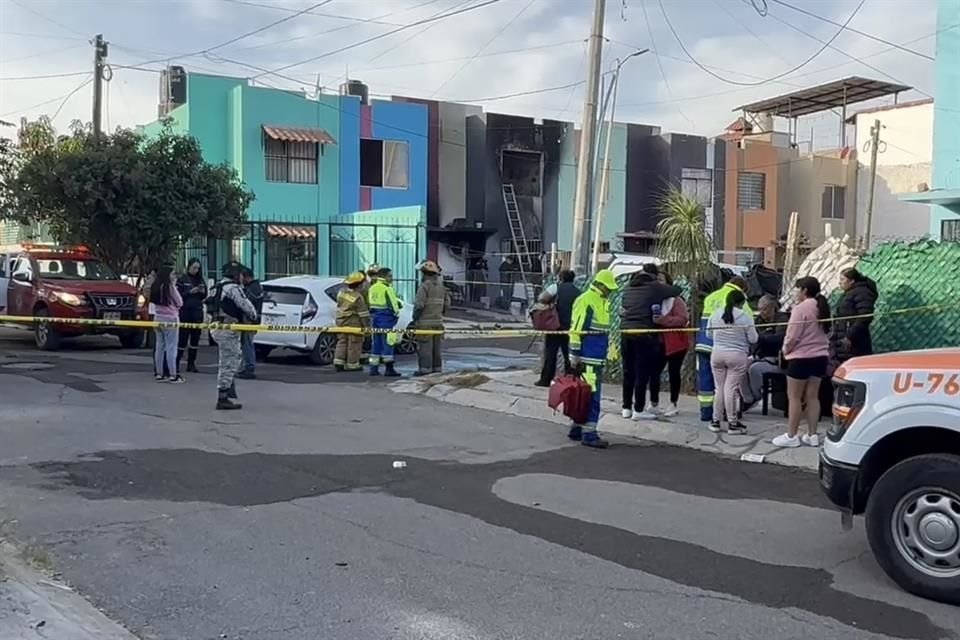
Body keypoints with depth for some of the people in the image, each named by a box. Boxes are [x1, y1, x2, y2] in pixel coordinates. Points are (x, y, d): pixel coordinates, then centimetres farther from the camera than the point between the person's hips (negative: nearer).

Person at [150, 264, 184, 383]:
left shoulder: (155, 286, 7)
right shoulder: (169, 286, -13)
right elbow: (179, 303, -7)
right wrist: (174, 286, -1)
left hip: (158, 318, 7)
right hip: (170, 319, -7)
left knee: (160, 346, 11)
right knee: (171, 347, -4)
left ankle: (159, 373, 13)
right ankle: (172, 375, -3)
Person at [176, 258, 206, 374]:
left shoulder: (200, 279, 12)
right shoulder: (182, 279, -2)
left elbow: (204, 297, 16)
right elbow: (178, 295, -8)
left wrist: (203, 292, -5)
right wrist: (190, 292, -19)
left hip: (197, 312, 5)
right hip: (185, 311, -5)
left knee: (195, 338, 4)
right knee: (183, 338, -5)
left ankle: (191, 364, 9)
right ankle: (176, 363, 2)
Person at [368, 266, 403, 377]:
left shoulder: (372, 288, 13)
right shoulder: (387, 289, -14)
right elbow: (392, 305, -15)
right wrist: (396, 314, 3)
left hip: (375, 318, 8)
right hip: (386, 318, -8)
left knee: (376, 343, 12)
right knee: (387, 343, -5)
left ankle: (373, 368, 14)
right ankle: (389, 369, -4)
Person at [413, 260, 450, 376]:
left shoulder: (424, 286, -13)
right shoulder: (441, 286, 10)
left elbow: (419, 304, -18)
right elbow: (447, 303, 13)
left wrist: (414, 317, -6)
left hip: (425, 322, -7)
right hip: (438, 322, 7)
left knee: (424, 347, -5)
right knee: (436, 347, 13)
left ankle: (425, 369, -6)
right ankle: (436, 368, 16)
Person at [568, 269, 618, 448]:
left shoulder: (603, 302, 17)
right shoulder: (586, 300, -13)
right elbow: (575, 329, -16)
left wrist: (608, 351, 24)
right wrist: (575, 354, -17)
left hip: (598, 358, 9)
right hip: (587, 358, -9)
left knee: (585, 394, 14)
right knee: (591, 395, -10)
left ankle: (576, 428, 23)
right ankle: (589, 434, -7)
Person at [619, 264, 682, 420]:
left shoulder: (630, 287, 12)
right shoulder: (654, 287, -5)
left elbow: (624, 307, 13)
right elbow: (678, 290, 2)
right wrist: (665, 287, 20)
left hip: (626, 331, 6)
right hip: (644, 333, -6)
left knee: (628, 371, 12)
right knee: (642, 372, 0)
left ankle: (627, 407, 17)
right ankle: (639, 410, 2)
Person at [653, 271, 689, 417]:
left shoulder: (676, 300, -11)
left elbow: (682, 319, -22)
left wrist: (663, 320, -32)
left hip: (676, 343, -5)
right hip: (658, 343, 5)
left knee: (673, 372, 4)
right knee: (654, 371, 1)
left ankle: (673, 404, 16)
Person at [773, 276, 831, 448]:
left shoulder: (801, 308, -16)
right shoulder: (822, 308, 10)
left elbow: (793, 335, -16)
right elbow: (827, 333, 14)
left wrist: (786, 349, 0)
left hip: (801, 357, -8)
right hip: (820, 356, 8)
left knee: (794, 397, 0)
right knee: (812, 397, 11)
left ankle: (791, 436, 2)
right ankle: (812, 435, 13)